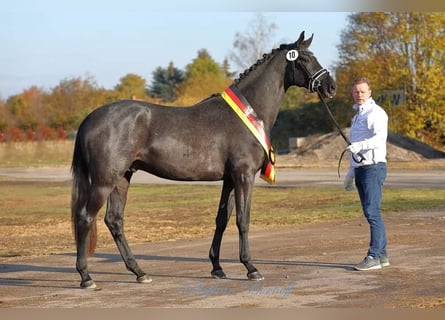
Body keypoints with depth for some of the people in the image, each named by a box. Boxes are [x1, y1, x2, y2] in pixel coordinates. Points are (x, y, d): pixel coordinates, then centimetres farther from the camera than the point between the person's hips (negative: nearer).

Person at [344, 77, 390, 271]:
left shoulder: (375, 113, -8)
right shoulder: (357, 116, 21)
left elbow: (380, 137, -26)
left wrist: (360, 145, -41)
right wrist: (351, 173, 28)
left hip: (373, 167, -9)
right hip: (360, 169, 9)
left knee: (372, 211, -14)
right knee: (370, 213, 9)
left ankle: (374, 257, -15)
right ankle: (382, 255, 14)